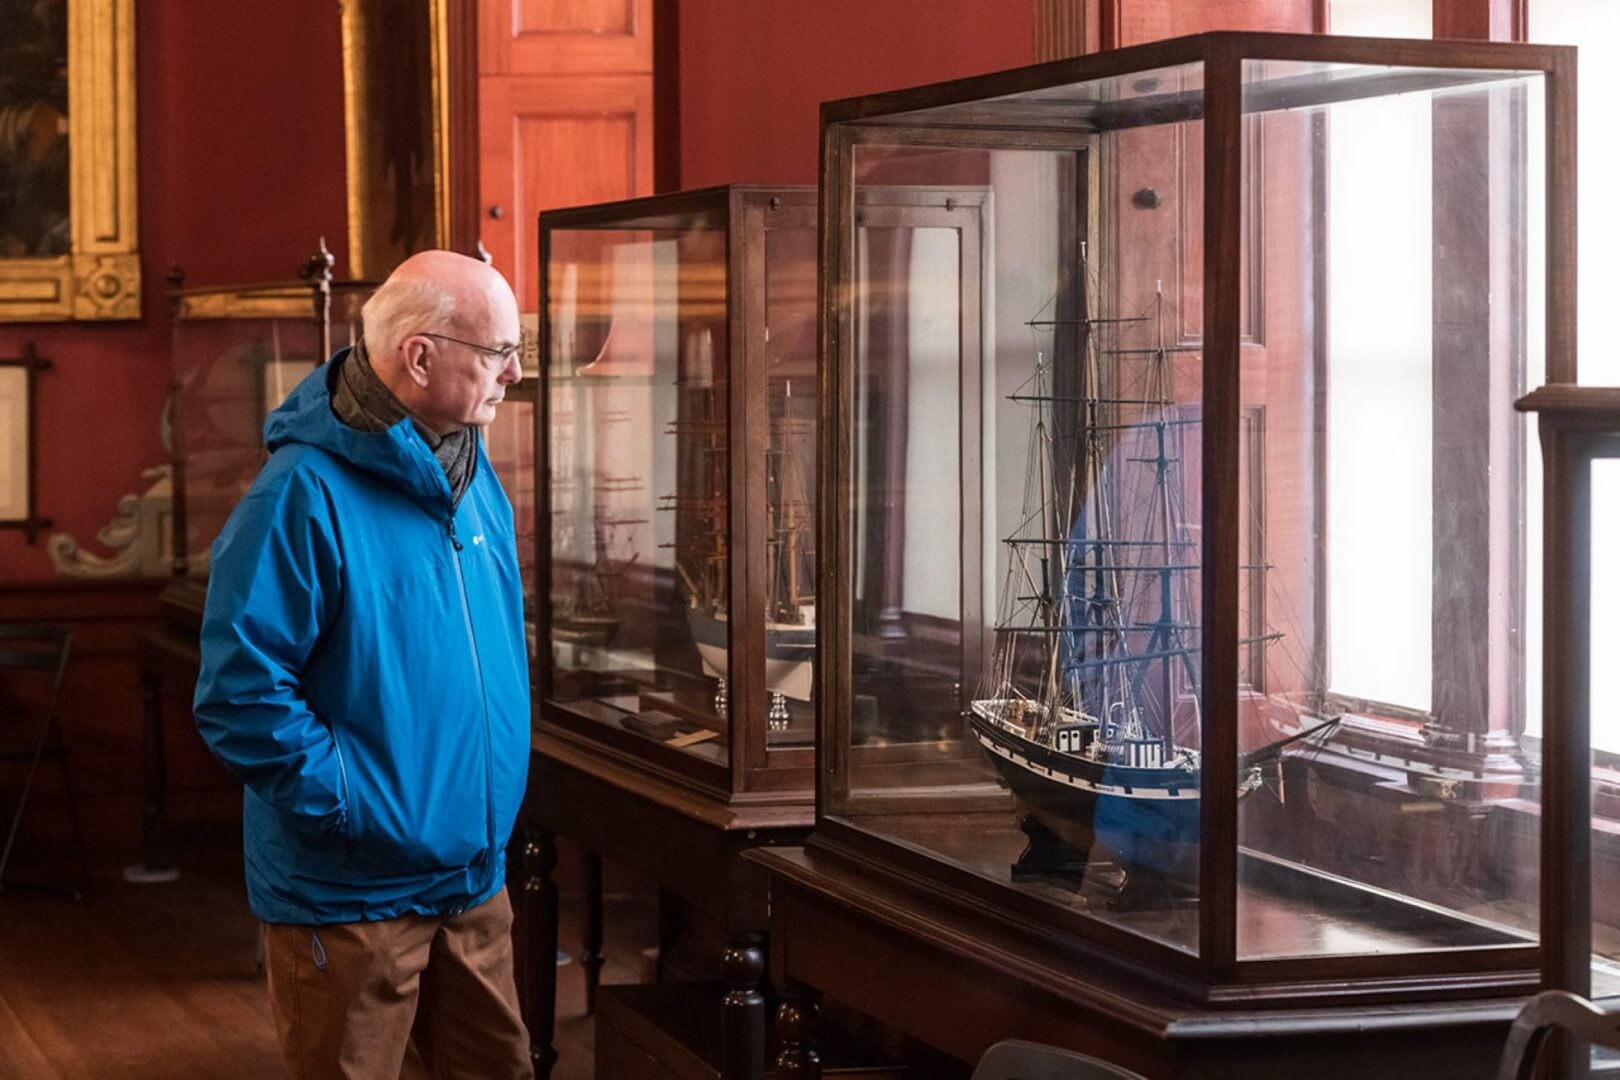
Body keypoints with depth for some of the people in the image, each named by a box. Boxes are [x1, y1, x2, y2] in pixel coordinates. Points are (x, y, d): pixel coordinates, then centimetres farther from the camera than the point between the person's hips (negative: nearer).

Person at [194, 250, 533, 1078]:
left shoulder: (474, 475, 8)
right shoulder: (306, 493, -20)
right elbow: (241, 692, -23)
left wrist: (498, 797, 13)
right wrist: (353, 808, -21)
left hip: (475, 878, 8)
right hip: (352, 895, -8)